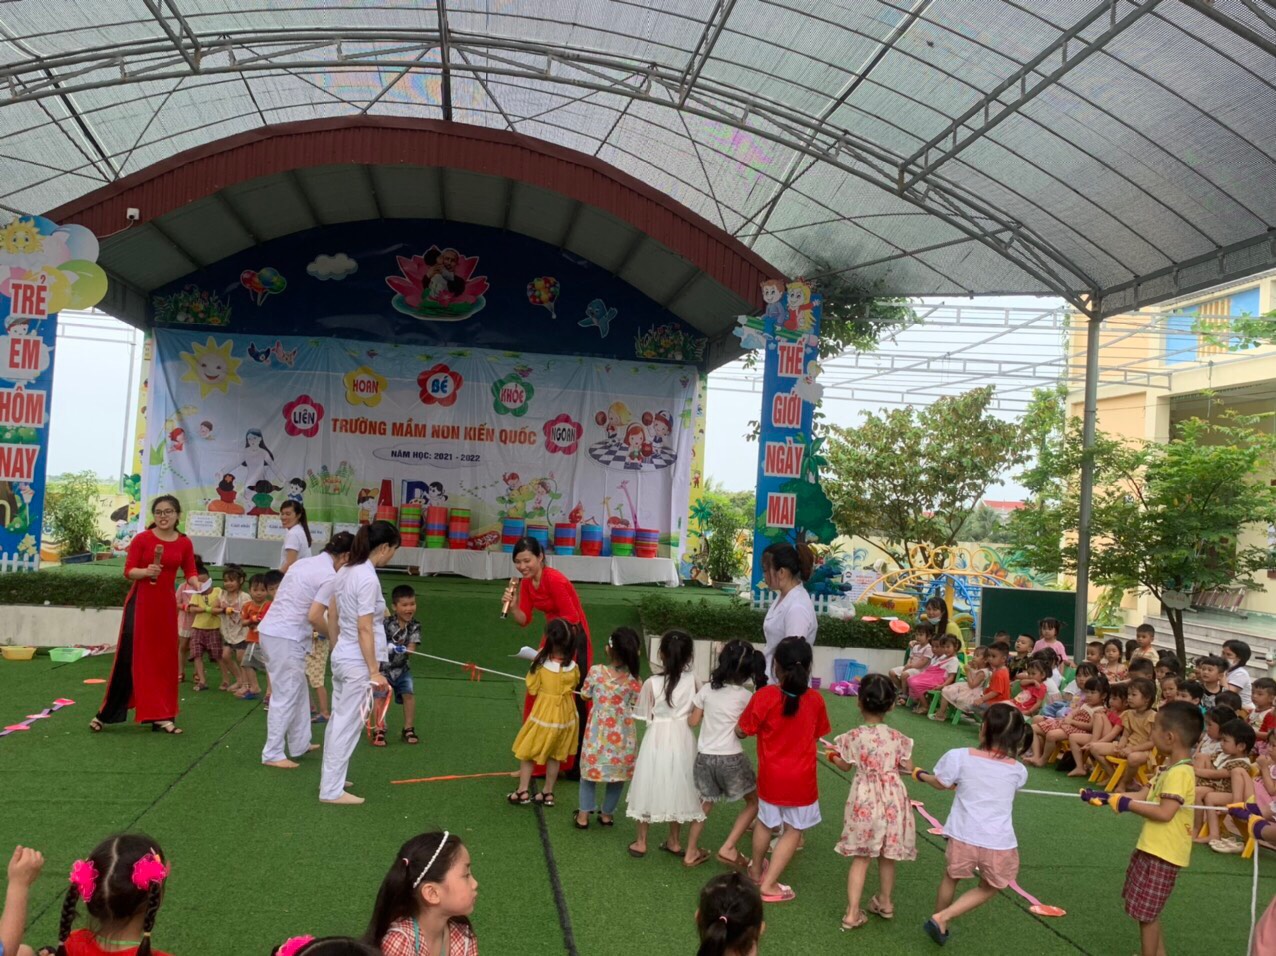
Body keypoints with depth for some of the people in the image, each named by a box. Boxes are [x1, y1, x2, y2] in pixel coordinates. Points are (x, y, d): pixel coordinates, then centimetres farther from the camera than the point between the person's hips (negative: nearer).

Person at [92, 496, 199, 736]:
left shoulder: (184, 543, 5)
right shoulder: (142, 539, -5)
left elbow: (189, 572, 5)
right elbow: (128, 571, -6)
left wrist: (198, 586, -15)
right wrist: (146, 571, -25)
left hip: (166, 604, 3)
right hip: (140, 602, -3)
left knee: (164, 659, 6)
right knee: (129, 656, -3)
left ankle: (160, 716, 13)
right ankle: (105, 714, 9)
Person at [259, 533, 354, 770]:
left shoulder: (304, 563, 14)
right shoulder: (330, 577, -13)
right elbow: (314, 617, -18)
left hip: (269, 630, 9)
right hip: (286, 638, -9)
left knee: (298, 690, 20)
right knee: (286, 696, 2)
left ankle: (299, 744, 30)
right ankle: (273, 754, 9)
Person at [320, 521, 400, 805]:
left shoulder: (345, 572, 6)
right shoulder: (368, 578, -20)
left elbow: (332, 618, 14)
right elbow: (364, 629, -22)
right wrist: (374, 671, -19)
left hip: (341, 656, 9)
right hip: (358, 661, -9)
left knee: (338, 720, 19)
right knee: (348, 726, 1)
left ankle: (331, 779, 32)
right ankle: (332, 790, 10)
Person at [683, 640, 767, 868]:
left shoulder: (707, 689, -3)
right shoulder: (745, 696, -9)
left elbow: (693, 722, 3)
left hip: (704, 756, 4)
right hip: (731, 758, -4)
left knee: (704, 804, 22)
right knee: (754, 802, 15)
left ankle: (691, 852, 24)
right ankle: (728, 848, 5)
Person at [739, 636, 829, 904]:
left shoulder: (765, 696, -19)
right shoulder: (816, 700, -12)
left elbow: (741, 731, -10)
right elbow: (816, 734, 4)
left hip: (771, 776, 1)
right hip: (801, 779, -1)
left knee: (766, 822, 23)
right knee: (793, 831, 14)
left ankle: (756, 869, 42)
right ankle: (769, 884, 11)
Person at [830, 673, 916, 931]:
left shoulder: (853, 737, -11)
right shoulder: (898, 738, -7)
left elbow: (845, 766, 5)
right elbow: (909, 769, 3)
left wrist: (833, 755, 26)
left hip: (865, 800, -2)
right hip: (892, 800, 2)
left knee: (861, 858, 7)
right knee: (887, 856, 19)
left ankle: (853, 913, 6)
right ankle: (885, 903, 38)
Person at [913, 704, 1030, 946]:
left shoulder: (959, 757, -9)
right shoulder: (1018, 771, -2)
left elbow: (941, 783, 8)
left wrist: (921, 775, 28)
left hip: (964, 837, 0)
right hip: (999, 844, 0)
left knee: (951, 878, 27)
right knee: (989, 888, 25)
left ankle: (939, 922, 42)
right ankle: (942, 918, 15)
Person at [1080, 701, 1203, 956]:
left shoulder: (1180, 773, -22)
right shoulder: (1172, 769, 9)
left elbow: (1164, 812, -29)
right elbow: (1147, 798, 12)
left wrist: (1126, 804, -21)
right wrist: (1106, 797, 8)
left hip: (1162, 854, -10)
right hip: (1152, 848, 10)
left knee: (1146, 913, 1)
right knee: (1147, 912, 21)